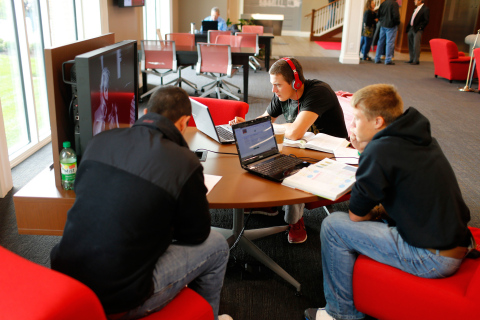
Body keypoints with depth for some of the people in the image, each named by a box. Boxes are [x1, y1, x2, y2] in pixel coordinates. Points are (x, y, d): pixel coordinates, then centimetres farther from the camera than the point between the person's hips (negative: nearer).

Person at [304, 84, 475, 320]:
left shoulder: (381, 150, -19)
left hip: (431, 259, -10)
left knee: (332, 226, -5)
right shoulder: (417, 137, 7)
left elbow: (356, 214, -11)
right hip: (458, 244, 10)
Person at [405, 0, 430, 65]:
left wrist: (420, 27, -14)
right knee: (410, 45, 9)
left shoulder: (425, 9, -6)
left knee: (416, 45, -9)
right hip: (411, 28, 8)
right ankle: (411, 59, 16)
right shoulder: (416, 8, 19)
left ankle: (416, 60, -5)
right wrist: (408, 27, 11)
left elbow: (426, 20, -9)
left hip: (417, 30, -8)